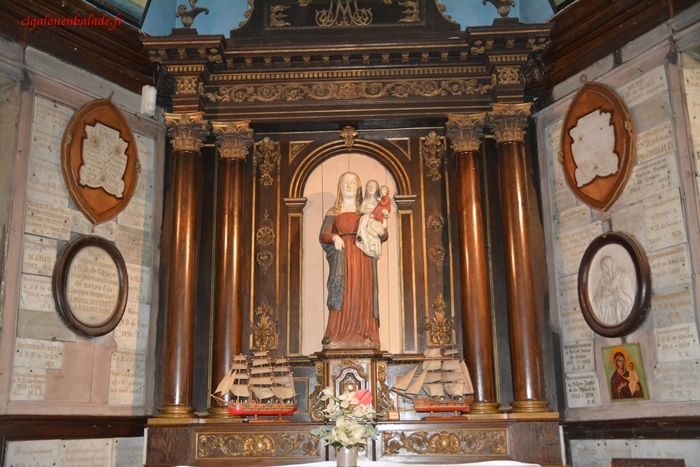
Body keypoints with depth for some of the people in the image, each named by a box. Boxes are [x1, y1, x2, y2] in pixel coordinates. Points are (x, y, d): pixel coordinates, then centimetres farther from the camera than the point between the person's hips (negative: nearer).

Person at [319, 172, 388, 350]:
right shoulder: (333, 212, 13)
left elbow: (382, 237, 9)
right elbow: (323, 236, 4)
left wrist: (381, 232, -14)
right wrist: (334, 237, -17)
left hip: (362, 259, 1)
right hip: (341, 259, -1)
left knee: (362, 297, -5)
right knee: (341, 297, -8)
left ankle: (363, 339, -4)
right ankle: (338, 340, -8)